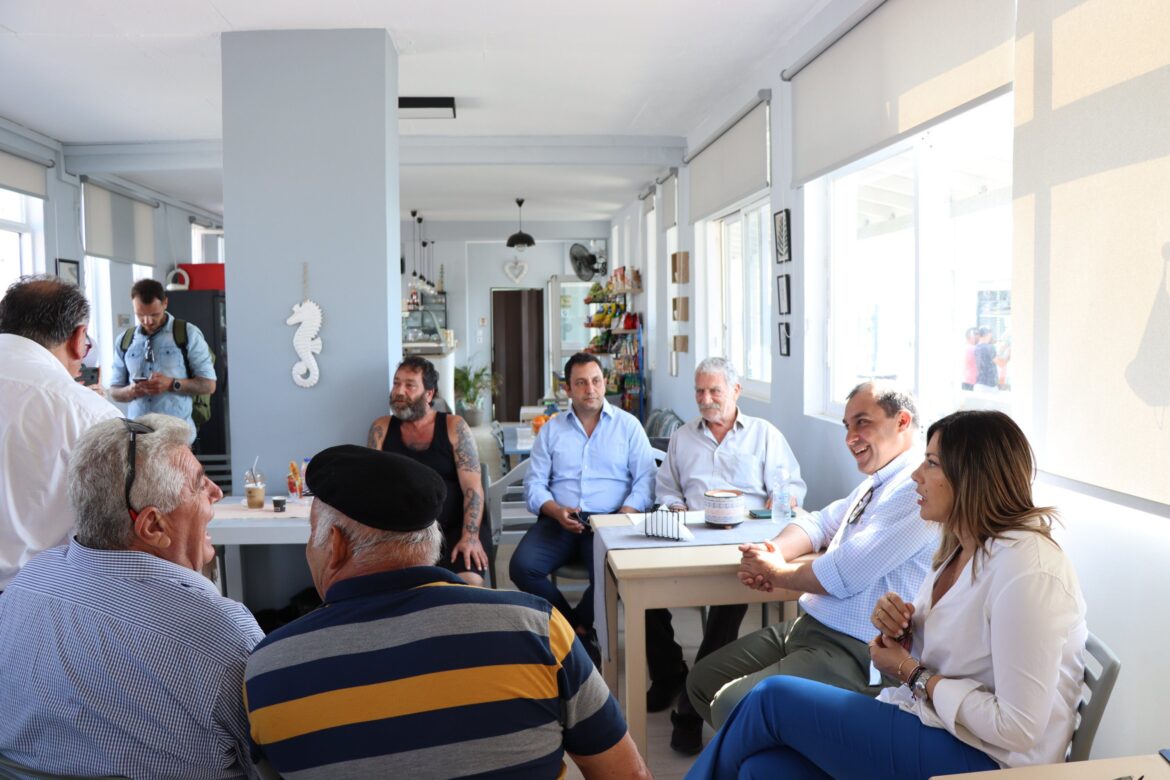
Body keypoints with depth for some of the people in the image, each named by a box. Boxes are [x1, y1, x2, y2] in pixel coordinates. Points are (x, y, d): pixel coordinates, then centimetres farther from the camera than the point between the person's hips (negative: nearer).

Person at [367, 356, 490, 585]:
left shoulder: (454, 427, 3)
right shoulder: (381, 428, 10)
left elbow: (472, 487, -3)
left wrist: (470, 537, -17)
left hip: (453, 528, -1)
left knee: (470, 583, -28)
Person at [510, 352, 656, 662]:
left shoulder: (628, 425, 10)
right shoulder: (551, 429, 16)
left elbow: (645, 479, 2)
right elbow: (534, 484, 9)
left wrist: (622, 517, -15)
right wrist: (556, 511, -12)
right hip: (559, 521, 2)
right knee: (522, 567, -24)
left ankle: (575, 624, 1)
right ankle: (581, 629, -3)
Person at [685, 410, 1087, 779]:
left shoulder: (1025, 571, -23)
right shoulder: (963, 545, 6)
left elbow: (1018, 728, -24)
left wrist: (912, 673, -14)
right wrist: (899, 630, -4)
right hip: (931, 719, 8)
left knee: (774, 698, -10)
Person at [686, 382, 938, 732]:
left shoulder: (916, 490, -18)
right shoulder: (875, 485, 15)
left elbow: (843, 575, -23)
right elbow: (819, 522, 22)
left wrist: (777, 573, -5)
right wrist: (771, 552, -1)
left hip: (854, 651, -10)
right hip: (807, 626, 10)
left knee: (732, 705, -24)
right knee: (703, 681, 11)